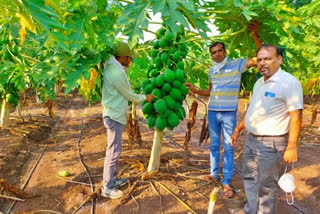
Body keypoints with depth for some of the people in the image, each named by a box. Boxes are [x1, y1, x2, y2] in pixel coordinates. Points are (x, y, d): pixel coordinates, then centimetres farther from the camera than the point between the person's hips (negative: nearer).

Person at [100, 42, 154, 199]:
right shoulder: (116, 73, -22)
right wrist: (145, 97, 3)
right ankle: (107, 188, 10)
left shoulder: (111, 67, 8)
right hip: (114, 116, -10)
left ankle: (113, 179, 32)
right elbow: (129, 95, -12)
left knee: (115, 150, 18)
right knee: (113, 151, -2)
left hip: (114, 114, 10)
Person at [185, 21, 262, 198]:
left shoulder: (237, 64, -5)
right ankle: (214, 174, 30)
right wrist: (195, 90, 2)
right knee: (214, 145, 14)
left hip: (229, 113, -5)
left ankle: (226, 182, 11)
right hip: (212, 112, 5)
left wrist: (255, 35, -23)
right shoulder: (212, 70, 9)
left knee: (228, 148, 2)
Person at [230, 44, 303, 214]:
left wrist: (291, 146, -22)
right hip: (251, 139, 9)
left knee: (266, 185, 6)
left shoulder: (289, 82, -16)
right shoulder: (259, 82, 10)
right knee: (249, 177, 21)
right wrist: (238, 129, 21)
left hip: (271, 143, -8)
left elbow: (296, 116, -19)